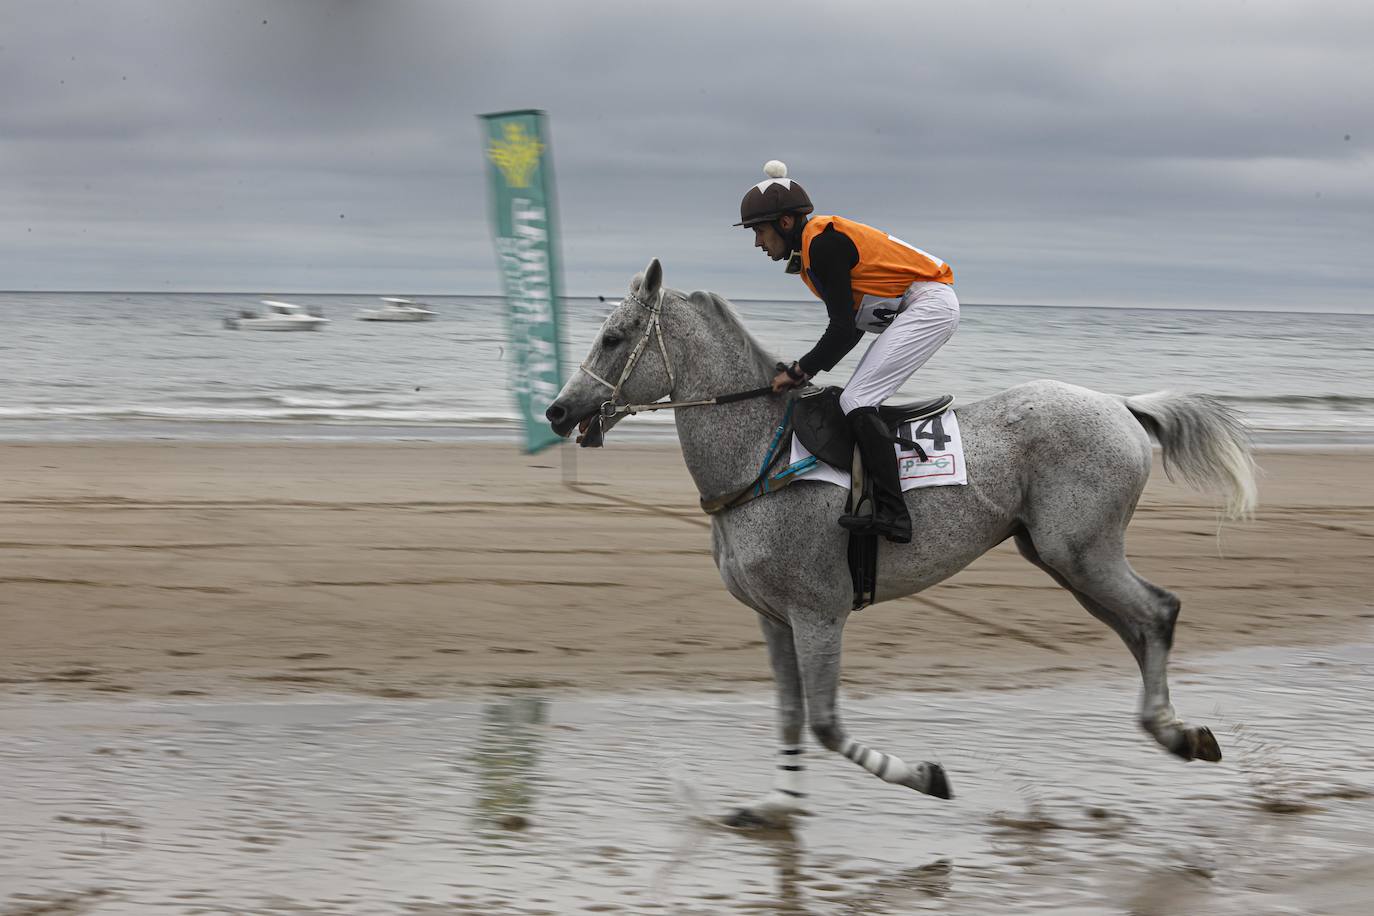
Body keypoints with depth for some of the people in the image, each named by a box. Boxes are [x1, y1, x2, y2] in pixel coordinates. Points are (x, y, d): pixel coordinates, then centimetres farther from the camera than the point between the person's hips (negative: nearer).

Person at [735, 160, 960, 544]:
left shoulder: (824, 244, -16)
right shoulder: (815, 245, 16)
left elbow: (844, 328, -19)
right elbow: (850, 327, 17)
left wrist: (800, 371, -11)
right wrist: (806, 369, 8)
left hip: (929, 306, -11)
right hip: (914, 313, 11)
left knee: (856, 400, -17)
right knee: (859, 401, 9)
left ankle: (892, 514, -25)